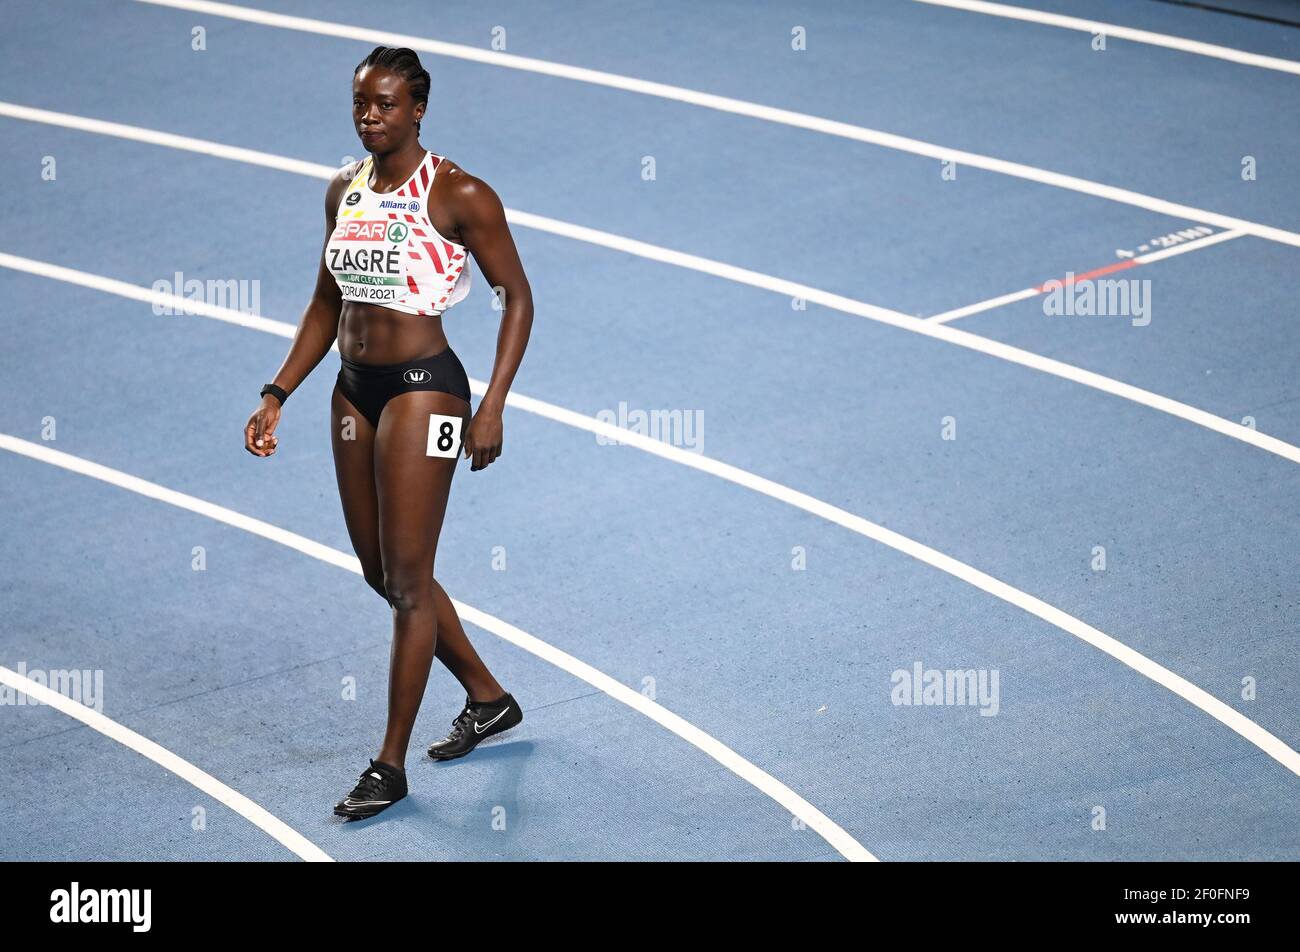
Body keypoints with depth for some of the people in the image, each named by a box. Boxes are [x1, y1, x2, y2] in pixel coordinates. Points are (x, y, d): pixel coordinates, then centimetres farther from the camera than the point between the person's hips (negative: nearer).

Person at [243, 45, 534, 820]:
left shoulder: (458, 195, -12)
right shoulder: (344, 191, 8)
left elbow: (517, 298, -8)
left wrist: (492, 406, -15)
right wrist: (278, 396, 11)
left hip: (423, 386, -8)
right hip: (355, 388, 8)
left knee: (406, 579, -4)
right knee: (381, 573, 15)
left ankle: (391, 765, 5)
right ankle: (488, 698, 34)